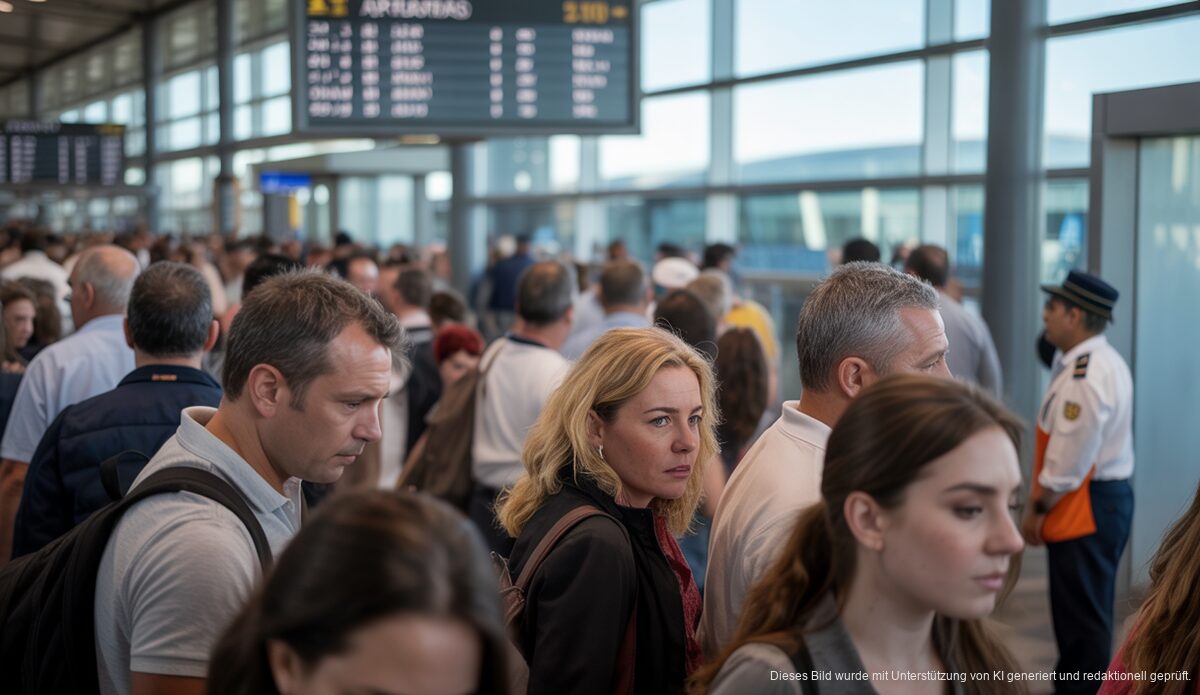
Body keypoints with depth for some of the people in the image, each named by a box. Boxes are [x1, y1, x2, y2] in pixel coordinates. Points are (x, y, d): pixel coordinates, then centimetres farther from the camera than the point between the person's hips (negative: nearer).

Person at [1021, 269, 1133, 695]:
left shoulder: (1082, 378, -22)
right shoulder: (1106, 363, 11)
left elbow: (1068, 461, -23)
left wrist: (1036, 508, -13)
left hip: (1084, 509, -11)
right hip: (1110, 498, 11)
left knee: (1081, 620, -3)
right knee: (1088, 615, 20)